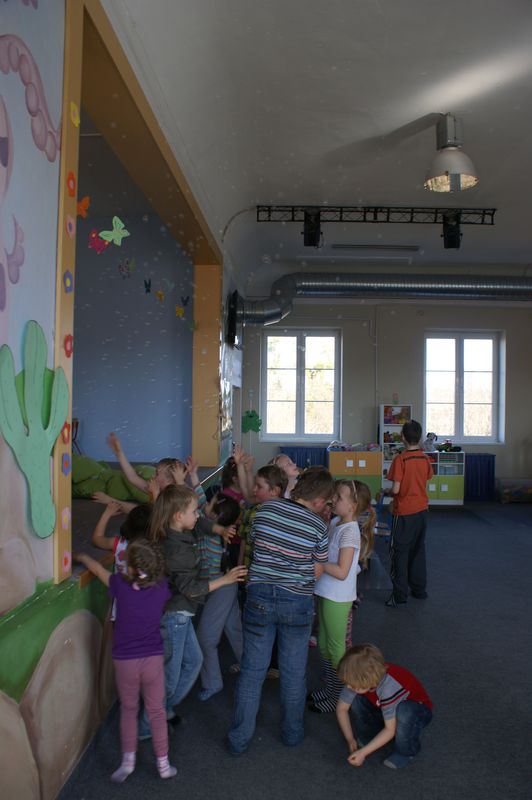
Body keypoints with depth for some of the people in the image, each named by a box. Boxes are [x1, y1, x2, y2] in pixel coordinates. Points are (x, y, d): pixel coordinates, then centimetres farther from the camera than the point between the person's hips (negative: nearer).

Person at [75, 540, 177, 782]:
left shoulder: (121, 585, -16)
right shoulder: (161, 588, -12)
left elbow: (98, 569, 3)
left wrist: (81, 557, 22)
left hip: (125, 661, -1)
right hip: (153, 659, 1)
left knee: (128, 709, 22)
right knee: (156, 711, 16)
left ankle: (128, 760, 25)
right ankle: (163, 764, 24)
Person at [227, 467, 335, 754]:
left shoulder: (267, 508, -5)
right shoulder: (318, 526, -10)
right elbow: (317, 572, -2)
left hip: (260, 596, 1)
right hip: (297, 602, -1)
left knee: (252, 670, 12)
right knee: (294, 672, 17)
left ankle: (239, 739, 22)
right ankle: (292, 733, 34)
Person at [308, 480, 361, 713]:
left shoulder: (349, 532, -23)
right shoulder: (334, 522, 2)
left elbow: (342, 572, -25)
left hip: (338, 598, -8)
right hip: (326, 593, 8)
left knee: (335, 648, 8)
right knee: (324, 644, 20)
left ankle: (339, 696, 25)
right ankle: (330, 689, 37)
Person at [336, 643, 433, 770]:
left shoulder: (390, 688, -39)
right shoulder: (360, 678, -23)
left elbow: (390, 730, -31)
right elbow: (341, 708, -10)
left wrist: (363, 752, -31)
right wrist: (351, 740, -12)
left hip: (418, 709, -5)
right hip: (385, 708, 5)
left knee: (404, 711, -39)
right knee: (355, 697, -19)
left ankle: (407, 752, -11)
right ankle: (369, 736, 4)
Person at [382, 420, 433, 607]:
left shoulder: (400, 459, -17)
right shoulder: (425, 459, 0)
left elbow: (396, 489, -18)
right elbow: (425, 481, 8)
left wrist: (386, 492, 2)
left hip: (404, 512, -6)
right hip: (422, 509, 6)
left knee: (399, 553, 3)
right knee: (418, 550, 18)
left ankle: (399, 596, 4)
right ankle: (419, 589, 26)